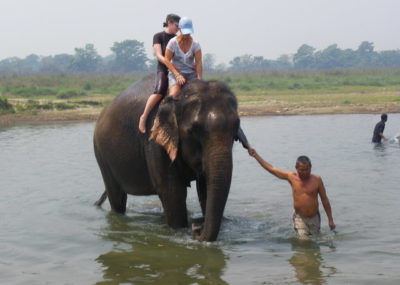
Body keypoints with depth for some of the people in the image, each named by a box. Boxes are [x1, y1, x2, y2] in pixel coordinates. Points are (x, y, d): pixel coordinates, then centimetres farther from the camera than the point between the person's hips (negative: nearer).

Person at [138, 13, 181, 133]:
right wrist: (173, 67, -23)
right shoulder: (158, 36, 2)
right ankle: (144, 117, -23)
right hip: (163, 70, -5)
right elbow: (159, 56, -9)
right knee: (159, 91, -34)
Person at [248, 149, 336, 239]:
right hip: (300, 218, -1)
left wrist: (330, 219, 0)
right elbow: (271, 169, 1)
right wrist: (256, 155, 0)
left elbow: (324, 199, 0)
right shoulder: (291, 177, -3)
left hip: (314, 218, 1)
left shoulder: (317, 179, -6)